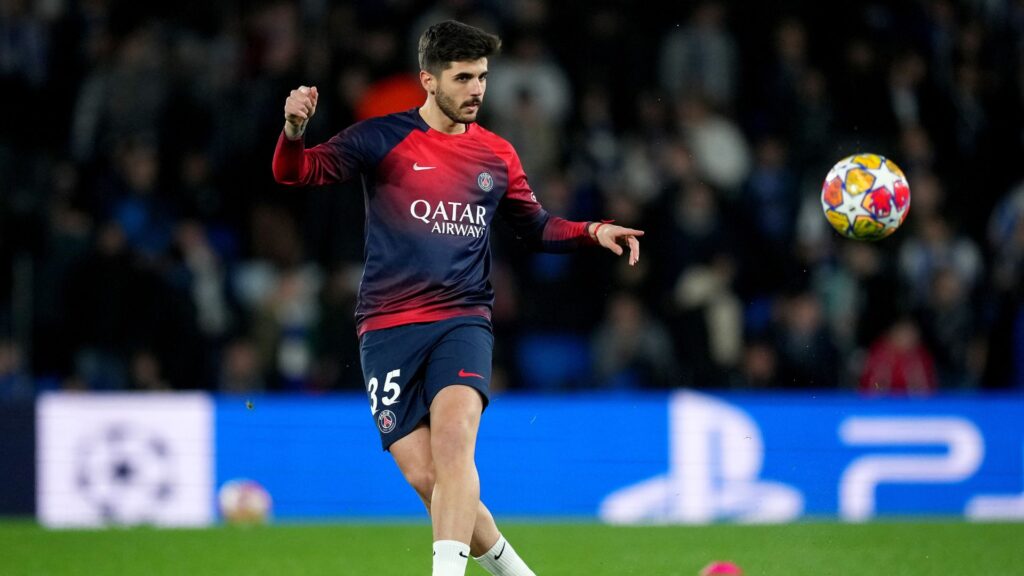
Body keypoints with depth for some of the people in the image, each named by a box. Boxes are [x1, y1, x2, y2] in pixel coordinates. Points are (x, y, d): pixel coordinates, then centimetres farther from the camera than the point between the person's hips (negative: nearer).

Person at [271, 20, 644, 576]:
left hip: (462, 321, 1)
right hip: (388, 327, -1)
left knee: (454, 436, -27)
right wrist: (294, 130, -29)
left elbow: (534, 227, 25)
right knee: (425, 476, -6)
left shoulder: (497, 155, 11)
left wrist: (593, 232, 7)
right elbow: (297, 172, -7)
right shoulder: (382, 138, 1)